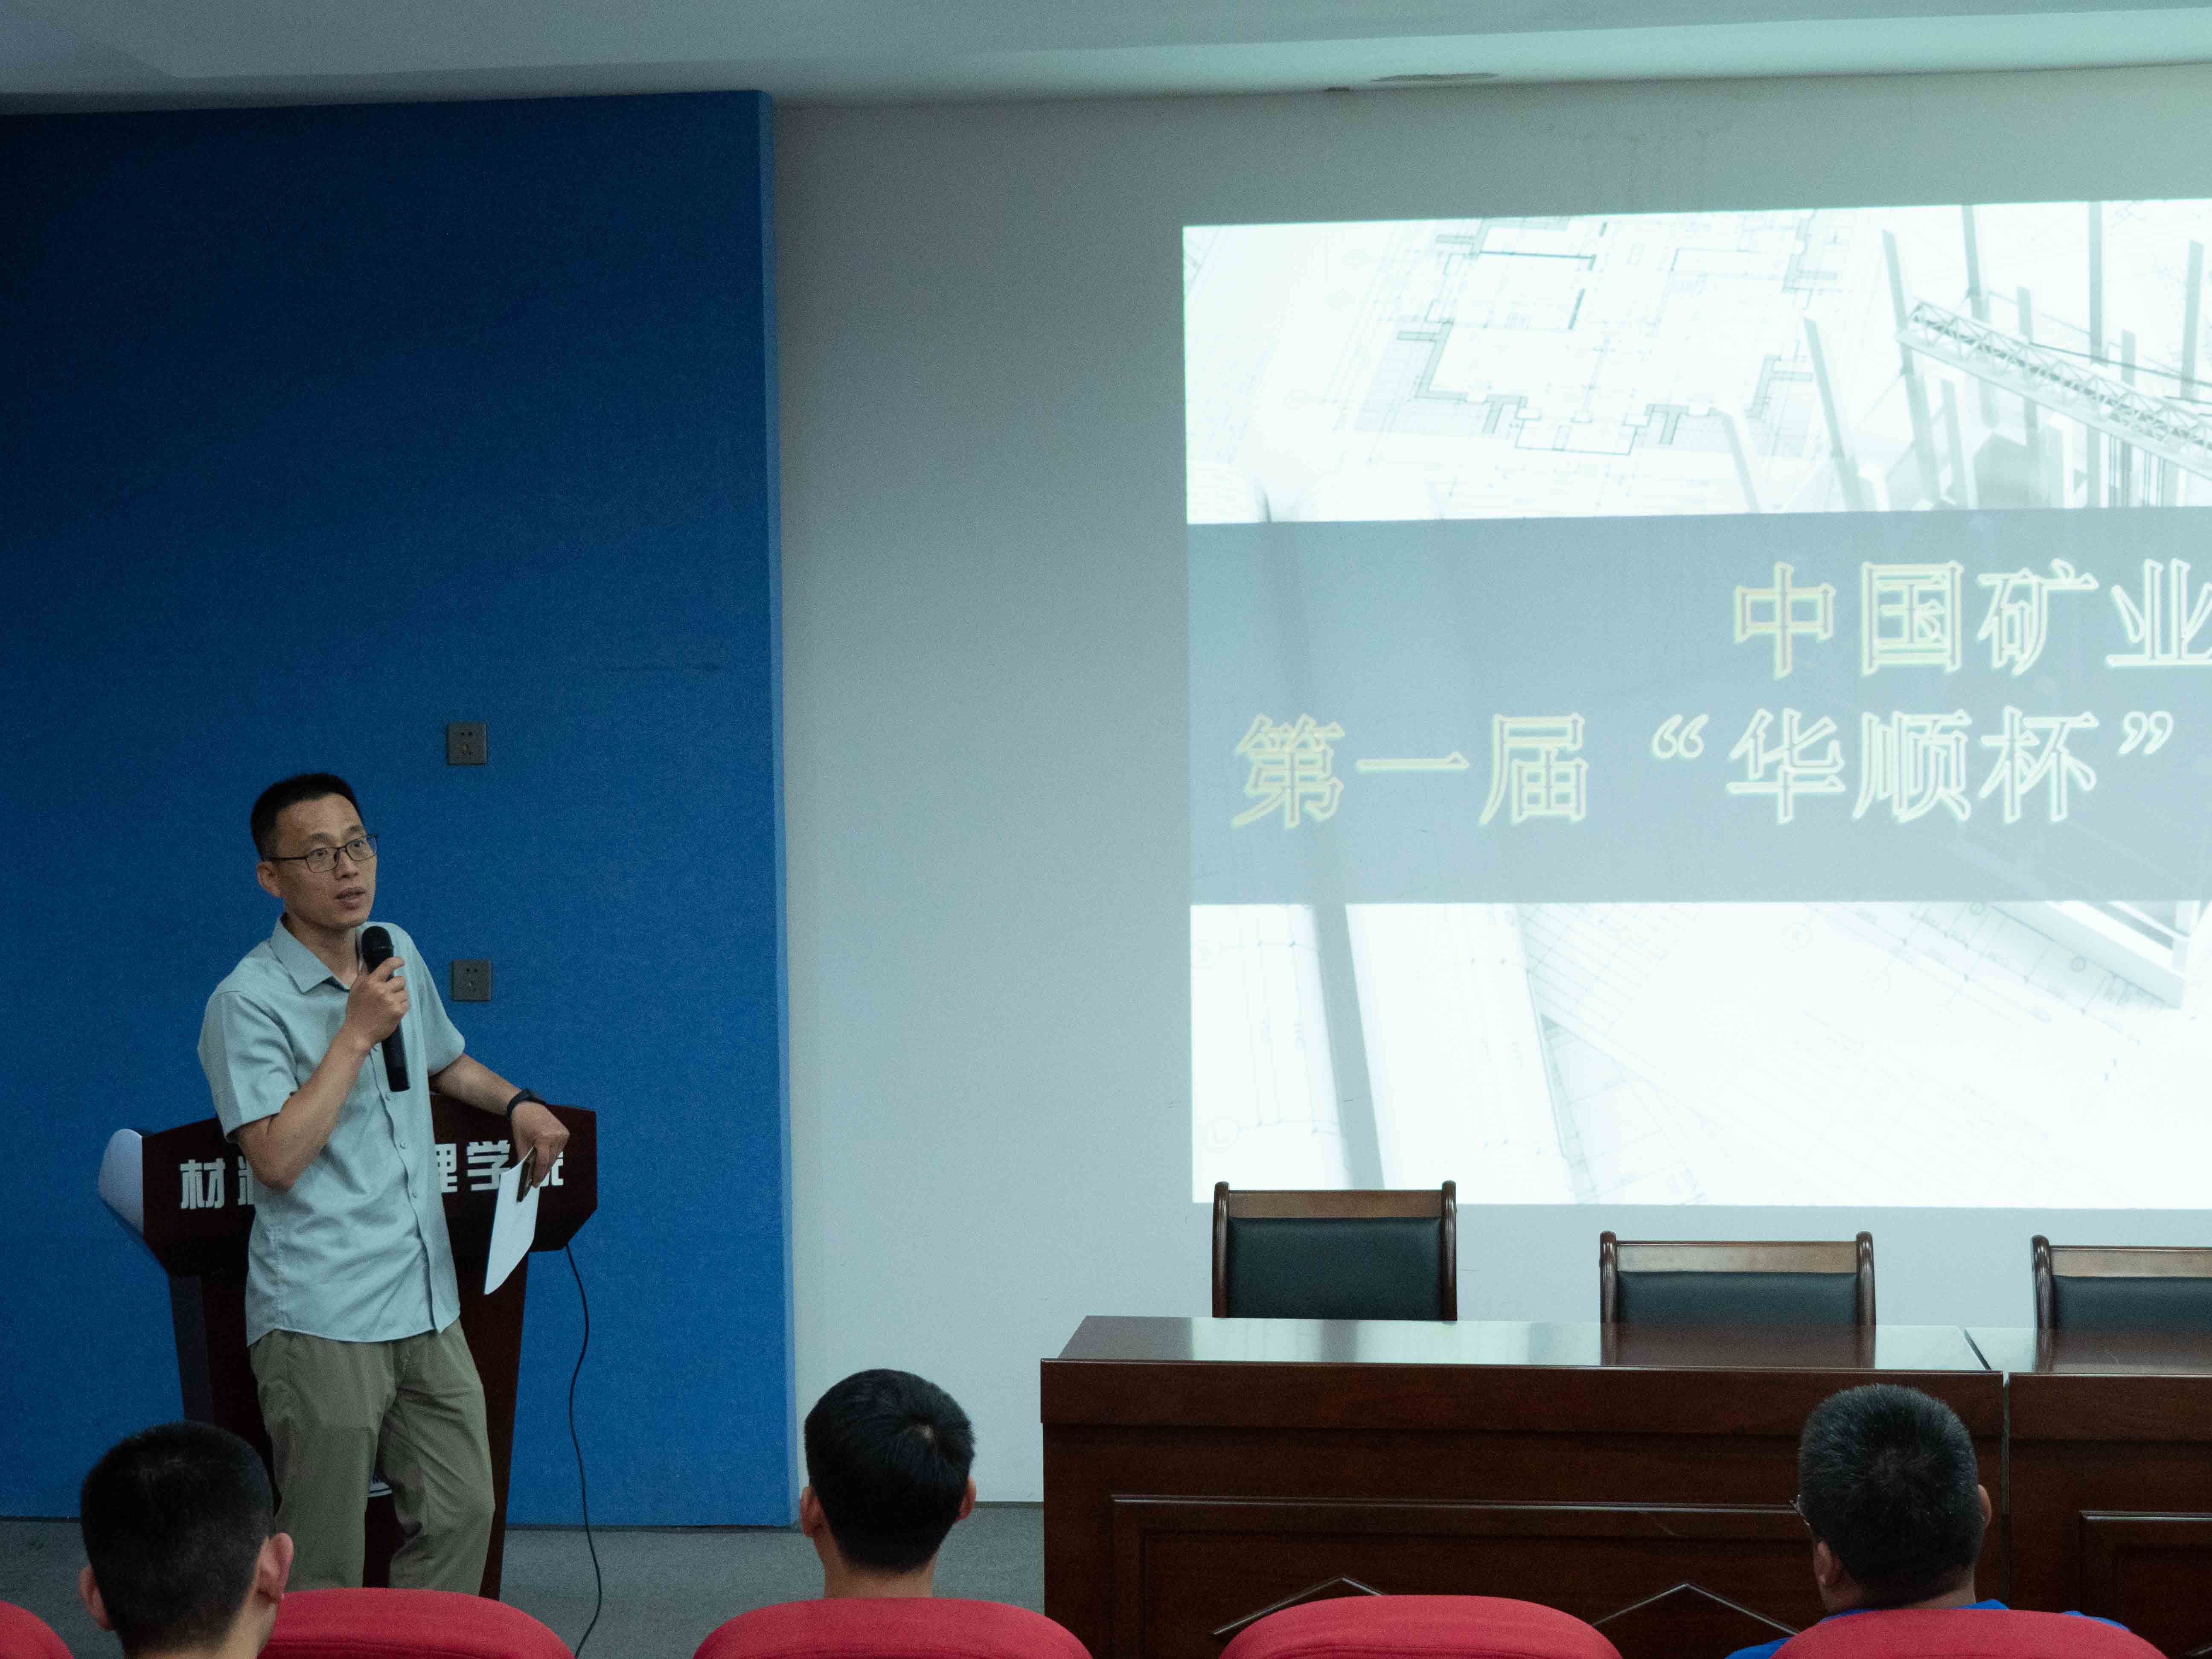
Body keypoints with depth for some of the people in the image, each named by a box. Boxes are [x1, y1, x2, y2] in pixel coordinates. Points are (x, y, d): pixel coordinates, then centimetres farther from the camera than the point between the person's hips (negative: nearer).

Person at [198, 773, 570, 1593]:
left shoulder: (397, 951, 11)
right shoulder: (248, 1001, -12)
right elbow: (277, 1157, -22)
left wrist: (516, 1103, 12)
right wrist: (357, 1033, -20)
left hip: (427, 1307, 7)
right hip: (323, 1320, -7)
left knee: (462, 1512, 9)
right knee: (321, 1567, -2)